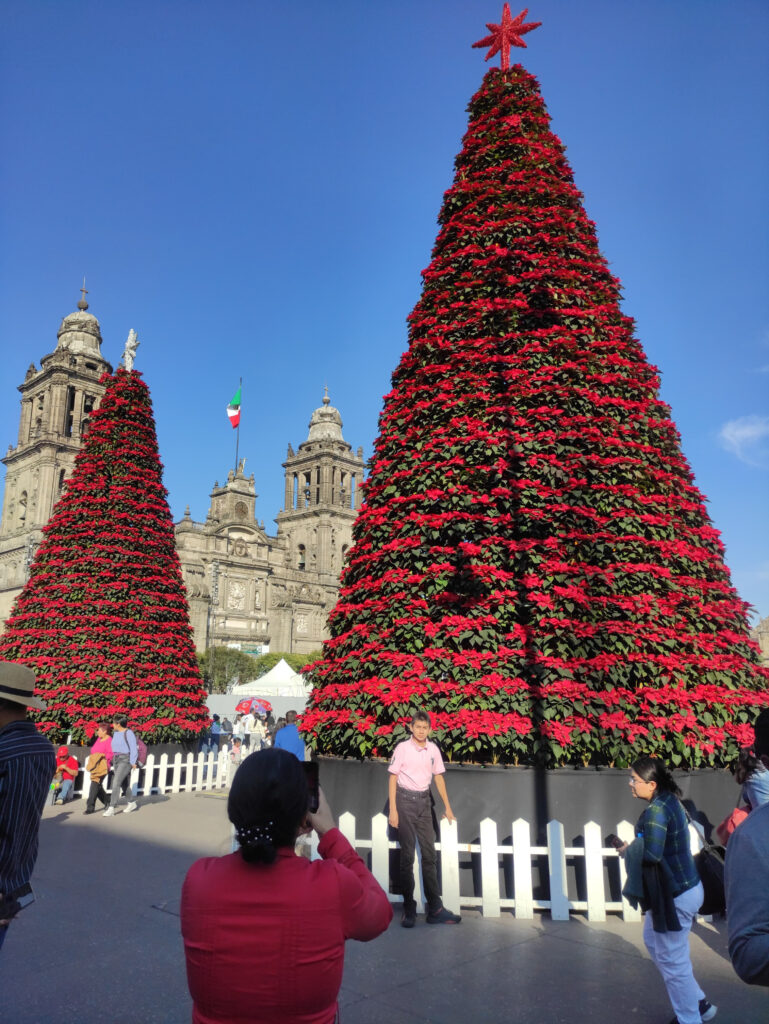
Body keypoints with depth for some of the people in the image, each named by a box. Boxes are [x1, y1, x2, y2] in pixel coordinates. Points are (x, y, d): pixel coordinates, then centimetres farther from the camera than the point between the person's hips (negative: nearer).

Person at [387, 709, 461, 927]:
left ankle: (435, 909, 11)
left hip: (424, 801, 4)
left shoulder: (433, 749, 2)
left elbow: (439, 777, 12)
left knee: (429, 854, 5)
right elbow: (393, 778, -7)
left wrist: (447, 806, 14)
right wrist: (393, 810, -11)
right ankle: (409, 909, 8)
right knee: (407, 855, 0)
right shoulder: (402, 748, -10)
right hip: (405, 800, -4)